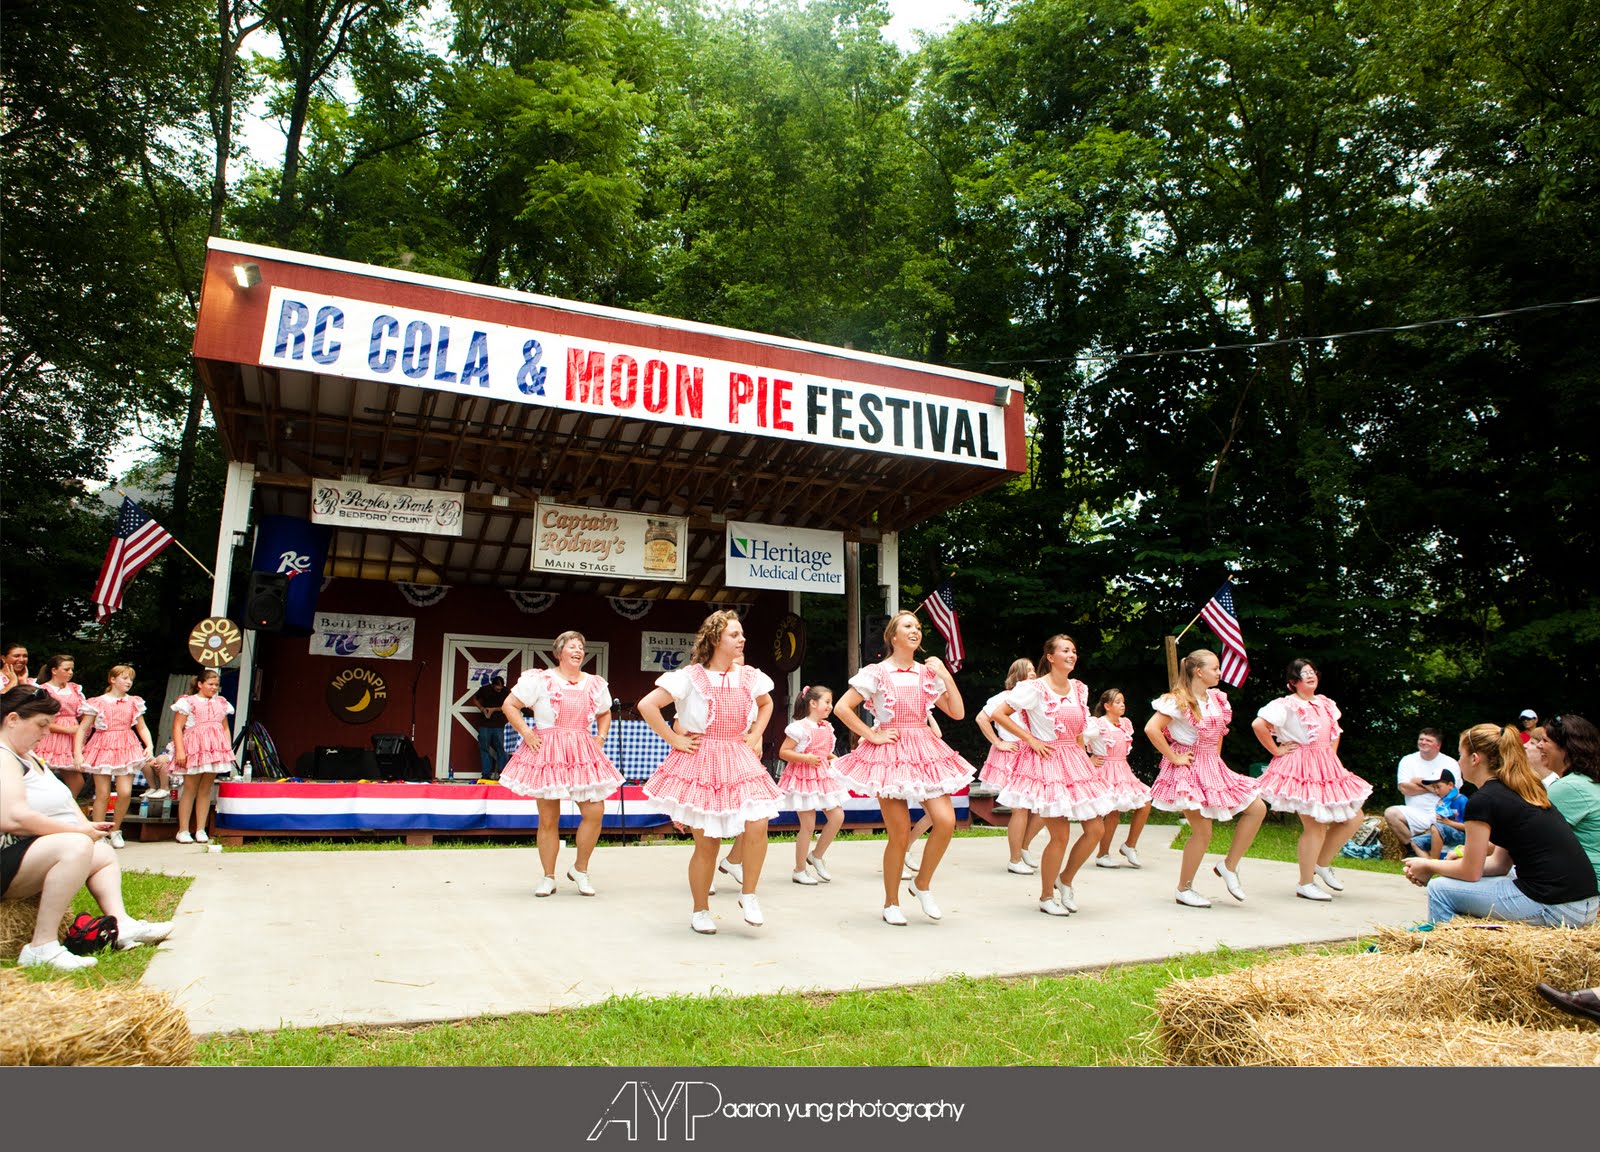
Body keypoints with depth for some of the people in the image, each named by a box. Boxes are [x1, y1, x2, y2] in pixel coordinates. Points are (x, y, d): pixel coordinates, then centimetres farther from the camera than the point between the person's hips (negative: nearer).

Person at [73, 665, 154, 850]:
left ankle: (115, 830, 12)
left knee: (125, 792, -8)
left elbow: (142, 727, 14)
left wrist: (149, 745, -2)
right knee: (103, 794, -3)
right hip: (103, 748, -2)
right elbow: (82, 729, 0)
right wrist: (77, 753, -10)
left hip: (126, 749, 2)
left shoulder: (133, 703, 10)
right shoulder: (97, 703, 1)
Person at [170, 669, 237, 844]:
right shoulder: (188, 702, 2)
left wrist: (229, 750, 12)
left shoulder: (221, 703, 18)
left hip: (215, 749, 4)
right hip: (194, 748, -4)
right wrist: (179, 750, -13)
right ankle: (183, 830, 3)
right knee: (190, 789, -3)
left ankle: (201, 830, 9)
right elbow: (177, 727, -3)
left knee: (206, 789, 5)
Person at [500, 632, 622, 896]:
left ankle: (580, 870, 14)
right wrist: (526, 732, -7)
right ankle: (548, 878, 17)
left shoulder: (595, 684, 12)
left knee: (594, 812, -7)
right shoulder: (540, 679, -1)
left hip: (583, 754, 3)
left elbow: (605, 714, 28)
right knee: (548, 820, 2)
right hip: (547, 753, -3)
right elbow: (508, 706, 0)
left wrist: (600, 738, 12)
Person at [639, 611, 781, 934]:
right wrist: (674, 740, -9)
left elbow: (766, 703, 27)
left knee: (757, 825, -15)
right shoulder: (690, 677, -8)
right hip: (701, 764, -4)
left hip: (740, 762, 4)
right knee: (707, 843, 2)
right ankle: (701, 910, 23)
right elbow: (646, 705, -10)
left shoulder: (749, 676, 5)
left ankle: (748, 895, 8)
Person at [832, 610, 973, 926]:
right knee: (900, 834, -4)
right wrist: (872, 735, -8)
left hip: (925, 751, 4)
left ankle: (922, 884, 14)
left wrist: (946, 675, -1)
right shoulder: (877, 672, -3)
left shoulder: (928, 672, 10)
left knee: (946, 821, -10)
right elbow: (842, 708, -6)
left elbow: (957, 712, 7)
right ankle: (891, 903, 17)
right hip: (890, 754, -4)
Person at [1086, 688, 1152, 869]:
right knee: (1114, 812, -10)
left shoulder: (1125, 723, 10)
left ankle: (1130, 845, 16)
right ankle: (1102, 855, 6)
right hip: (1107, 770, -8)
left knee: (1145, 805, 0)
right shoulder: (1099, 725, -12)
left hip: (1123, 770, 8)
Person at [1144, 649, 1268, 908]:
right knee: (1203, 833, -7)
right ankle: (1184, 889, 10)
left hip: (1213, 767, 8)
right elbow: (1151, 729, -24)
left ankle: (1229, 866, 12)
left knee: (1258, 808, 3)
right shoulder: (1179, 700, -14)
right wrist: (1173, 757, -19)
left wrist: (1216, 756, 15)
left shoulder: (1216, 699, 10)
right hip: (1189, 769, -8)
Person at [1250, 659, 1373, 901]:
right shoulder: (1286, 705, -13)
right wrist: (1276, 750, -16)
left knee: (1354, 818, 9)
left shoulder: (1325, 703, 12)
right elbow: (1258, 724, -25)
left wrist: (1331, 755, 14)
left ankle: (1322, 864, 25)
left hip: (1326, 768, 8)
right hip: (1301, 770, -8)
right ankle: (1305, 884, 8)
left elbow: (1335, 731, 29)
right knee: (1315, 826, -7)